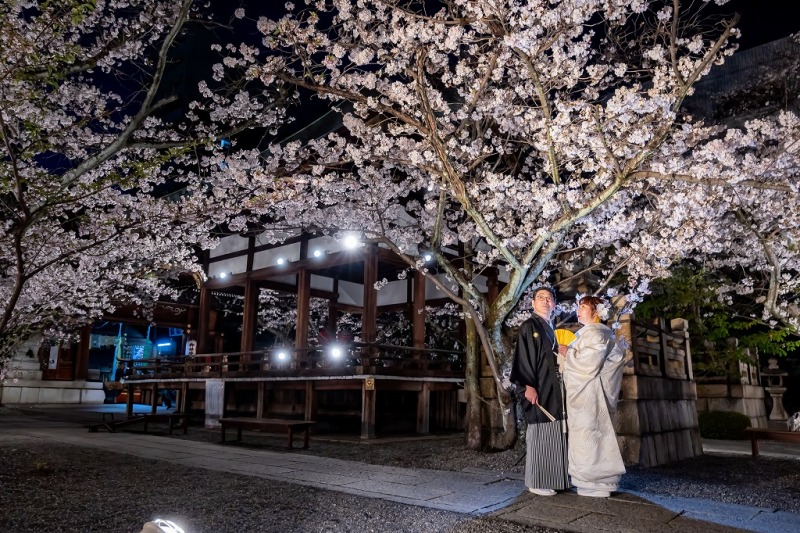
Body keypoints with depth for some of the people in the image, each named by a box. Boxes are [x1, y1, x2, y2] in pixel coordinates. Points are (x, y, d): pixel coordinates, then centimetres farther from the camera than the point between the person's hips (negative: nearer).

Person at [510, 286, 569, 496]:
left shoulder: (551, 329, 18)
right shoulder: (529, 326, -5)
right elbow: (523, 358, -13)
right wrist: (528, 386, -20)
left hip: (553, 389, 8)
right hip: (538, 388, -8)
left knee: (553, 433, 9)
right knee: (539, 433, -5)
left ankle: (551, 479, 17)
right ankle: (536, 482, 2)